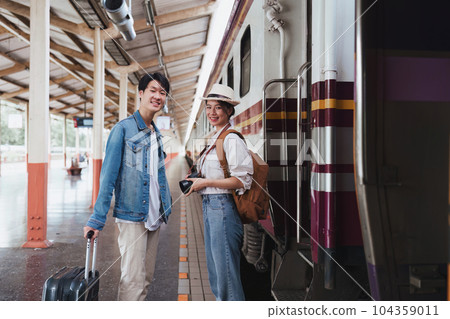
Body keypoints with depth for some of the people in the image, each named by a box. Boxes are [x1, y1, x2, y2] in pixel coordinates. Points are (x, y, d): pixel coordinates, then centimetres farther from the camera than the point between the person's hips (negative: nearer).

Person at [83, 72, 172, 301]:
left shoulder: (156, 133, 14)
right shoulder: (123, 128, -8)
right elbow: (108, 176, -12)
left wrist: (166, 208, 15)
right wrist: (97, 219, -15)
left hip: (154, 216, 7)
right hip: (131, 215, -7)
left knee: (146, 278, 13)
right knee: (133, 279, -8)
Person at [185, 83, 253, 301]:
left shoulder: (232, 139, -12)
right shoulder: (215, 138, 17)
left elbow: (242, 180, -20)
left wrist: (205, 182, -16)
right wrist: (196, 181, 8)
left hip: (223, 207, -10)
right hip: (209, 207, 10)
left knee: (226, 272, -1)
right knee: (215, 273, 18)